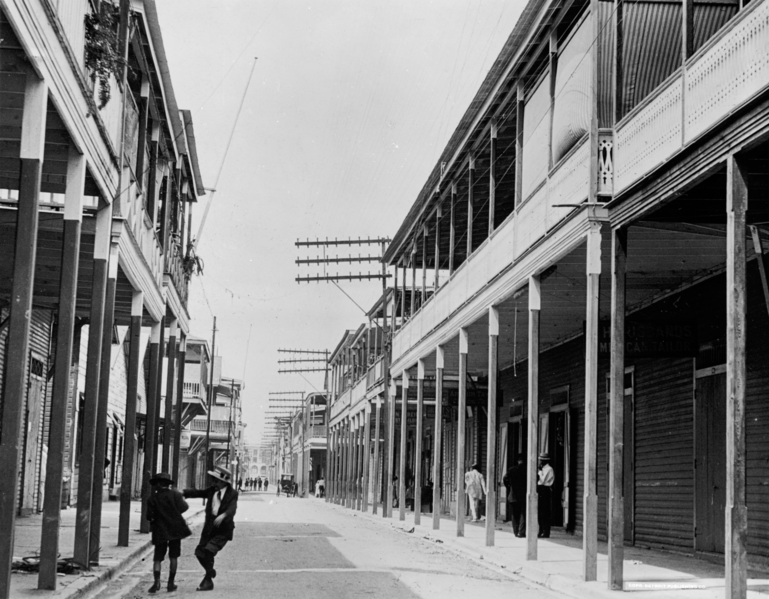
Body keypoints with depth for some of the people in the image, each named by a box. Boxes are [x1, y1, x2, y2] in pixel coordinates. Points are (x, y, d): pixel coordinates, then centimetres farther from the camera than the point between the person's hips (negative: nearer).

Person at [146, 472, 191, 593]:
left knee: (158, 558, 3)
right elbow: (183, 508, -7)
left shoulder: (153, 498, -3)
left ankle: (157, 581, -17)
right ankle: (171, 583, 7)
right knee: (173, 557, 10)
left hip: (160, 531, -1)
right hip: (175, 528, 1)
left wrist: (152, 519, 16)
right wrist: (183, 500, 12)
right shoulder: (175, 494, -2)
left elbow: (149, 516, -5)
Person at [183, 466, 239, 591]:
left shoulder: (232, 494, -11)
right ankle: (210, 571, 34)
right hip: (209, 528, 6)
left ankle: (208, 580, -6)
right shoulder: (212, 490, 4)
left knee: (209, 550, -19)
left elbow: (232, 509, -26)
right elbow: (198, 492, 3)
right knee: (200, 552, 7)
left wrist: (223, 515, -46)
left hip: (223, 530, -6)